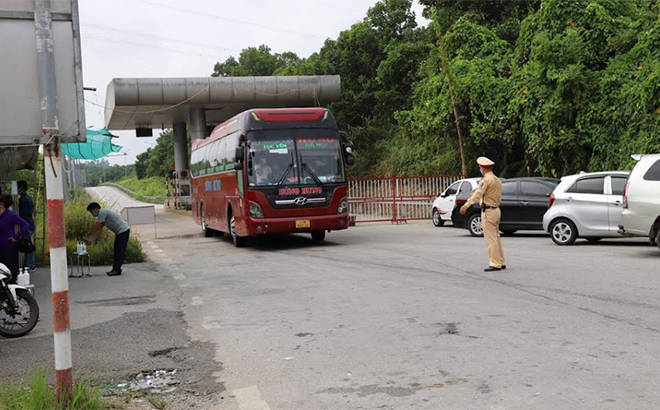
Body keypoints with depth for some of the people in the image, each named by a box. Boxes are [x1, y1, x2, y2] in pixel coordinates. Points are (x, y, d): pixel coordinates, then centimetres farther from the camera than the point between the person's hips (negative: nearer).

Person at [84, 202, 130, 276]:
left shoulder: (102, 213, -13)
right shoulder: (102, 214, 18)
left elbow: (95, 227, -14)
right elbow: (98, 229, 16)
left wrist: (87, 237, -6)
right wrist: (92, 241, 9)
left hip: (123, 231, -11)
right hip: (119, 232, 11)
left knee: (120, 251, -11)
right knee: (117, 251, 10)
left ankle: (116, 270, -14)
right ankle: (116, 269, 11)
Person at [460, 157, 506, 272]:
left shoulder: (486, 180, -14)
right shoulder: (497, 180, 16)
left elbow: (478, 193, -27)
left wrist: (466, 205, -36)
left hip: (488, 211, -10)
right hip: (496, 210, 10)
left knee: (491, 239, -8)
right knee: (496, 237, 14)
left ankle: (495, 264, -8)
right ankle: (501, 263, 18)